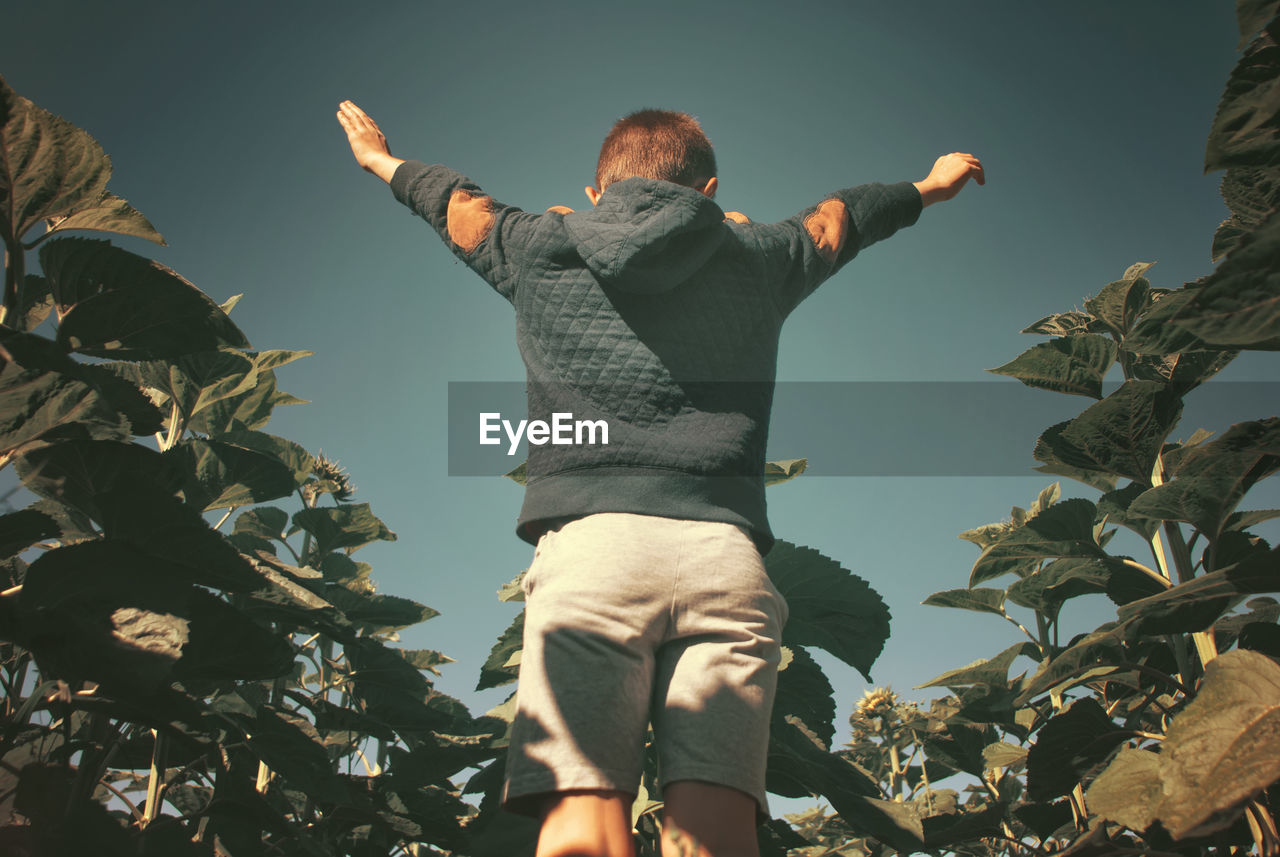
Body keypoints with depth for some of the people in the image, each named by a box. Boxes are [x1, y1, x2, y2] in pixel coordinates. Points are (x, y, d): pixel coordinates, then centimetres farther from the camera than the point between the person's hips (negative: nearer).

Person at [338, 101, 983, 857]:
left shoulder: (541, 249, 19)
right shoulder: (756, 257, 21)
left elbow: (457, 200, 39)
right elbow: (839, 215, 42)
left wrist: (384, 162, 61)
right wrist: (926, 189, 62)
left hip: (591, 543, -1)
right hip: (724, 554, 1)